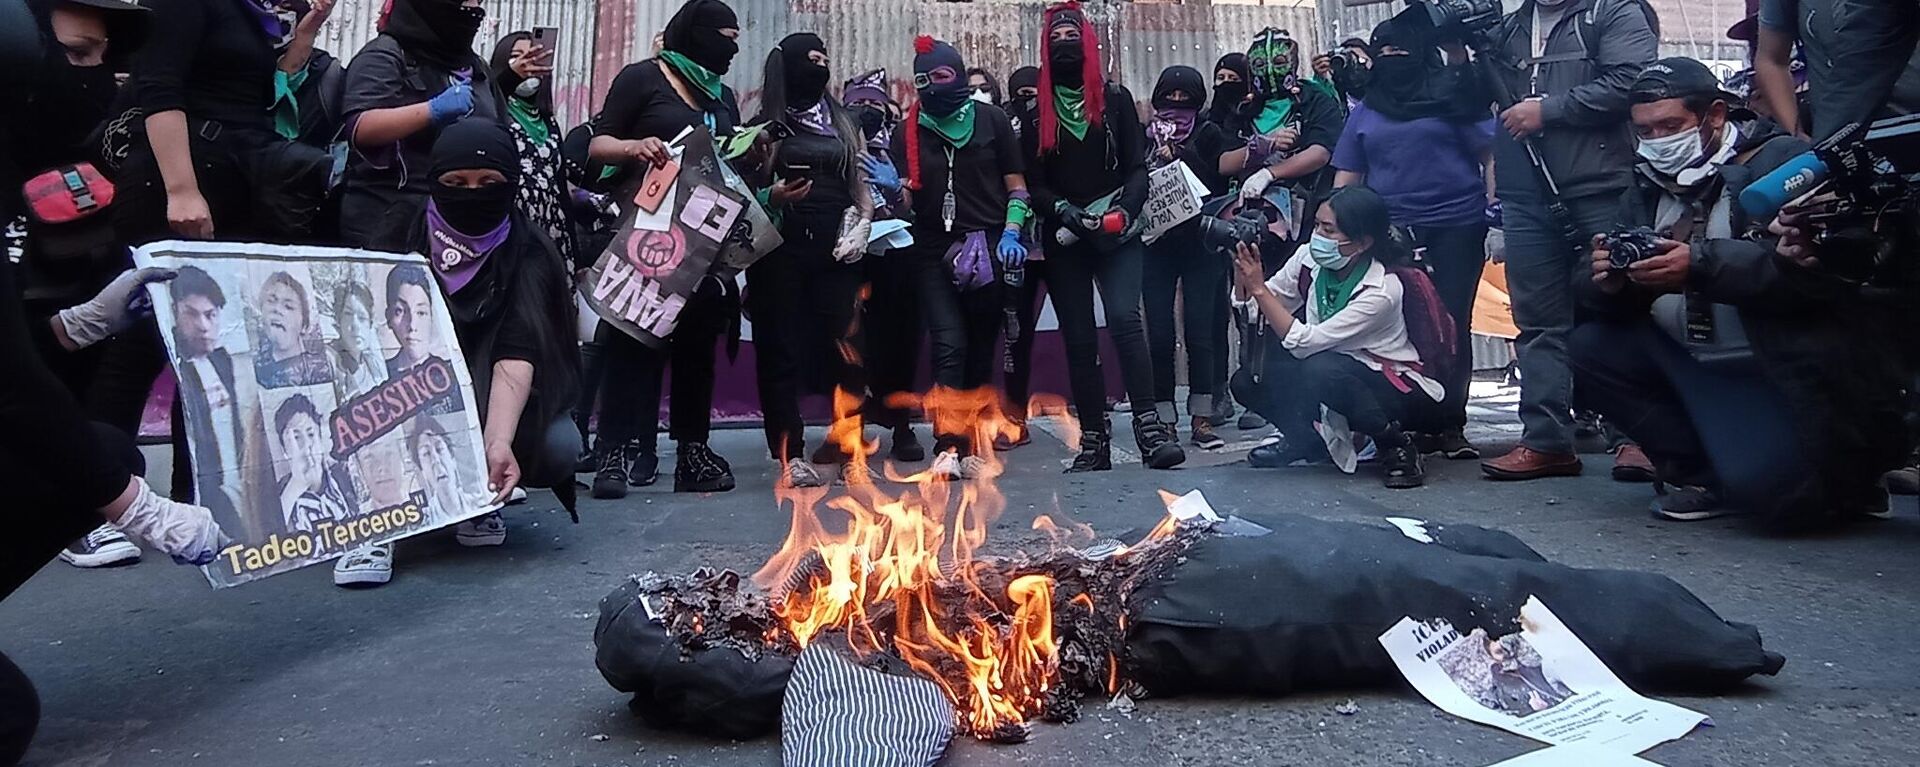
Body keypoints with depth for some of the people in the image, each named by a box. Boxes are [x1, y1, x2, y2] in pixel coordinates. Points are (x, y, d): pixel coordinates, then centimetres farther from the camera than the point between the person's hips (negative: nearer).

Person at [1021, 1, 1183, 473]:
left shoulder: (1115, 99, 7)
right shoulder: (1039, 112, 9)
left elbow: (1137, 166, 3)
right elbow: (1033, 184, 5)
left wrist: (1126, 210, -15)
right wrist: (1065, 211, -14)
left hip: (1118, 236, -2)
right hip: (1064, 240, 2)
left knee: (1124, 318, -21)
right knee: (1079, 339, 1)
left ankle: (1149, 427, -21)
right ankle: (1094, 439, 6)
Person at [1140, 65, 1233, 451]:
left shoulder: (1209, 134, 7)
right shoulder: (1144, 136, 10)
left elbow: (1218, 185, -4)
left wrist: (1180, 159, -12)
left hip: (1199, 245, -1)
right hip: (1156, 245, 1)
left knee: (1199, 331, -4)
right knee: (1159, 334, -2)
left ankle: (1202, 419, 3)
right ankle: (1164, 420, 5)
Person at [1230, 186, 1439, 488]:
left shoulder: (1383, 290, -27)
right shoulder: (1309, 258, -11)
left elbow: (1302, 343, -33)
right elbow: (1251, 312, -7)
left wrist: (1258, 287, -33)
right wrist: (1242, 271, -25)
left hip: (1394, 383, -6)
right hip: (1335, 370, 6)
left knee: (1320, 370, -37)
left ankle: (1396, 446, -14)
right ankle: (1303, 442, 12)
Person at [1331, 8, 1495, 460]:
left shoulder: (1453, 96, 4)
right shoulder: (1364, 111, 14)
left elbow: (1492, 156, 1)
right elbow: (1346, 179, 15)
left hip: (1456, 227, -2)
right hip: (1392, 233, 3)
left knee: (1452, 324, -1)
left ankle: (1451, 425, 6)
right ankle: (1415, 424, 7)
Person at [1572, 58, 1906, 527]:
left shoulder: (1779, 160, -8)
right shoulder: (1647, 191, 10)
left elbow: (1818, 263, -25)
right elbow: (1612, 308, 6)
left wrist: (1702, 266, -34)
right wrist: (1611, 282, -18)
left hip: (1791, 371, -7)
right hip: (1698, 368, 7)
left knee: (1769, 491, -27)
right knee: (1591, 347, -10)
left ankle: (1842, 482, 12)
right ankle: (1702, 474, -2)